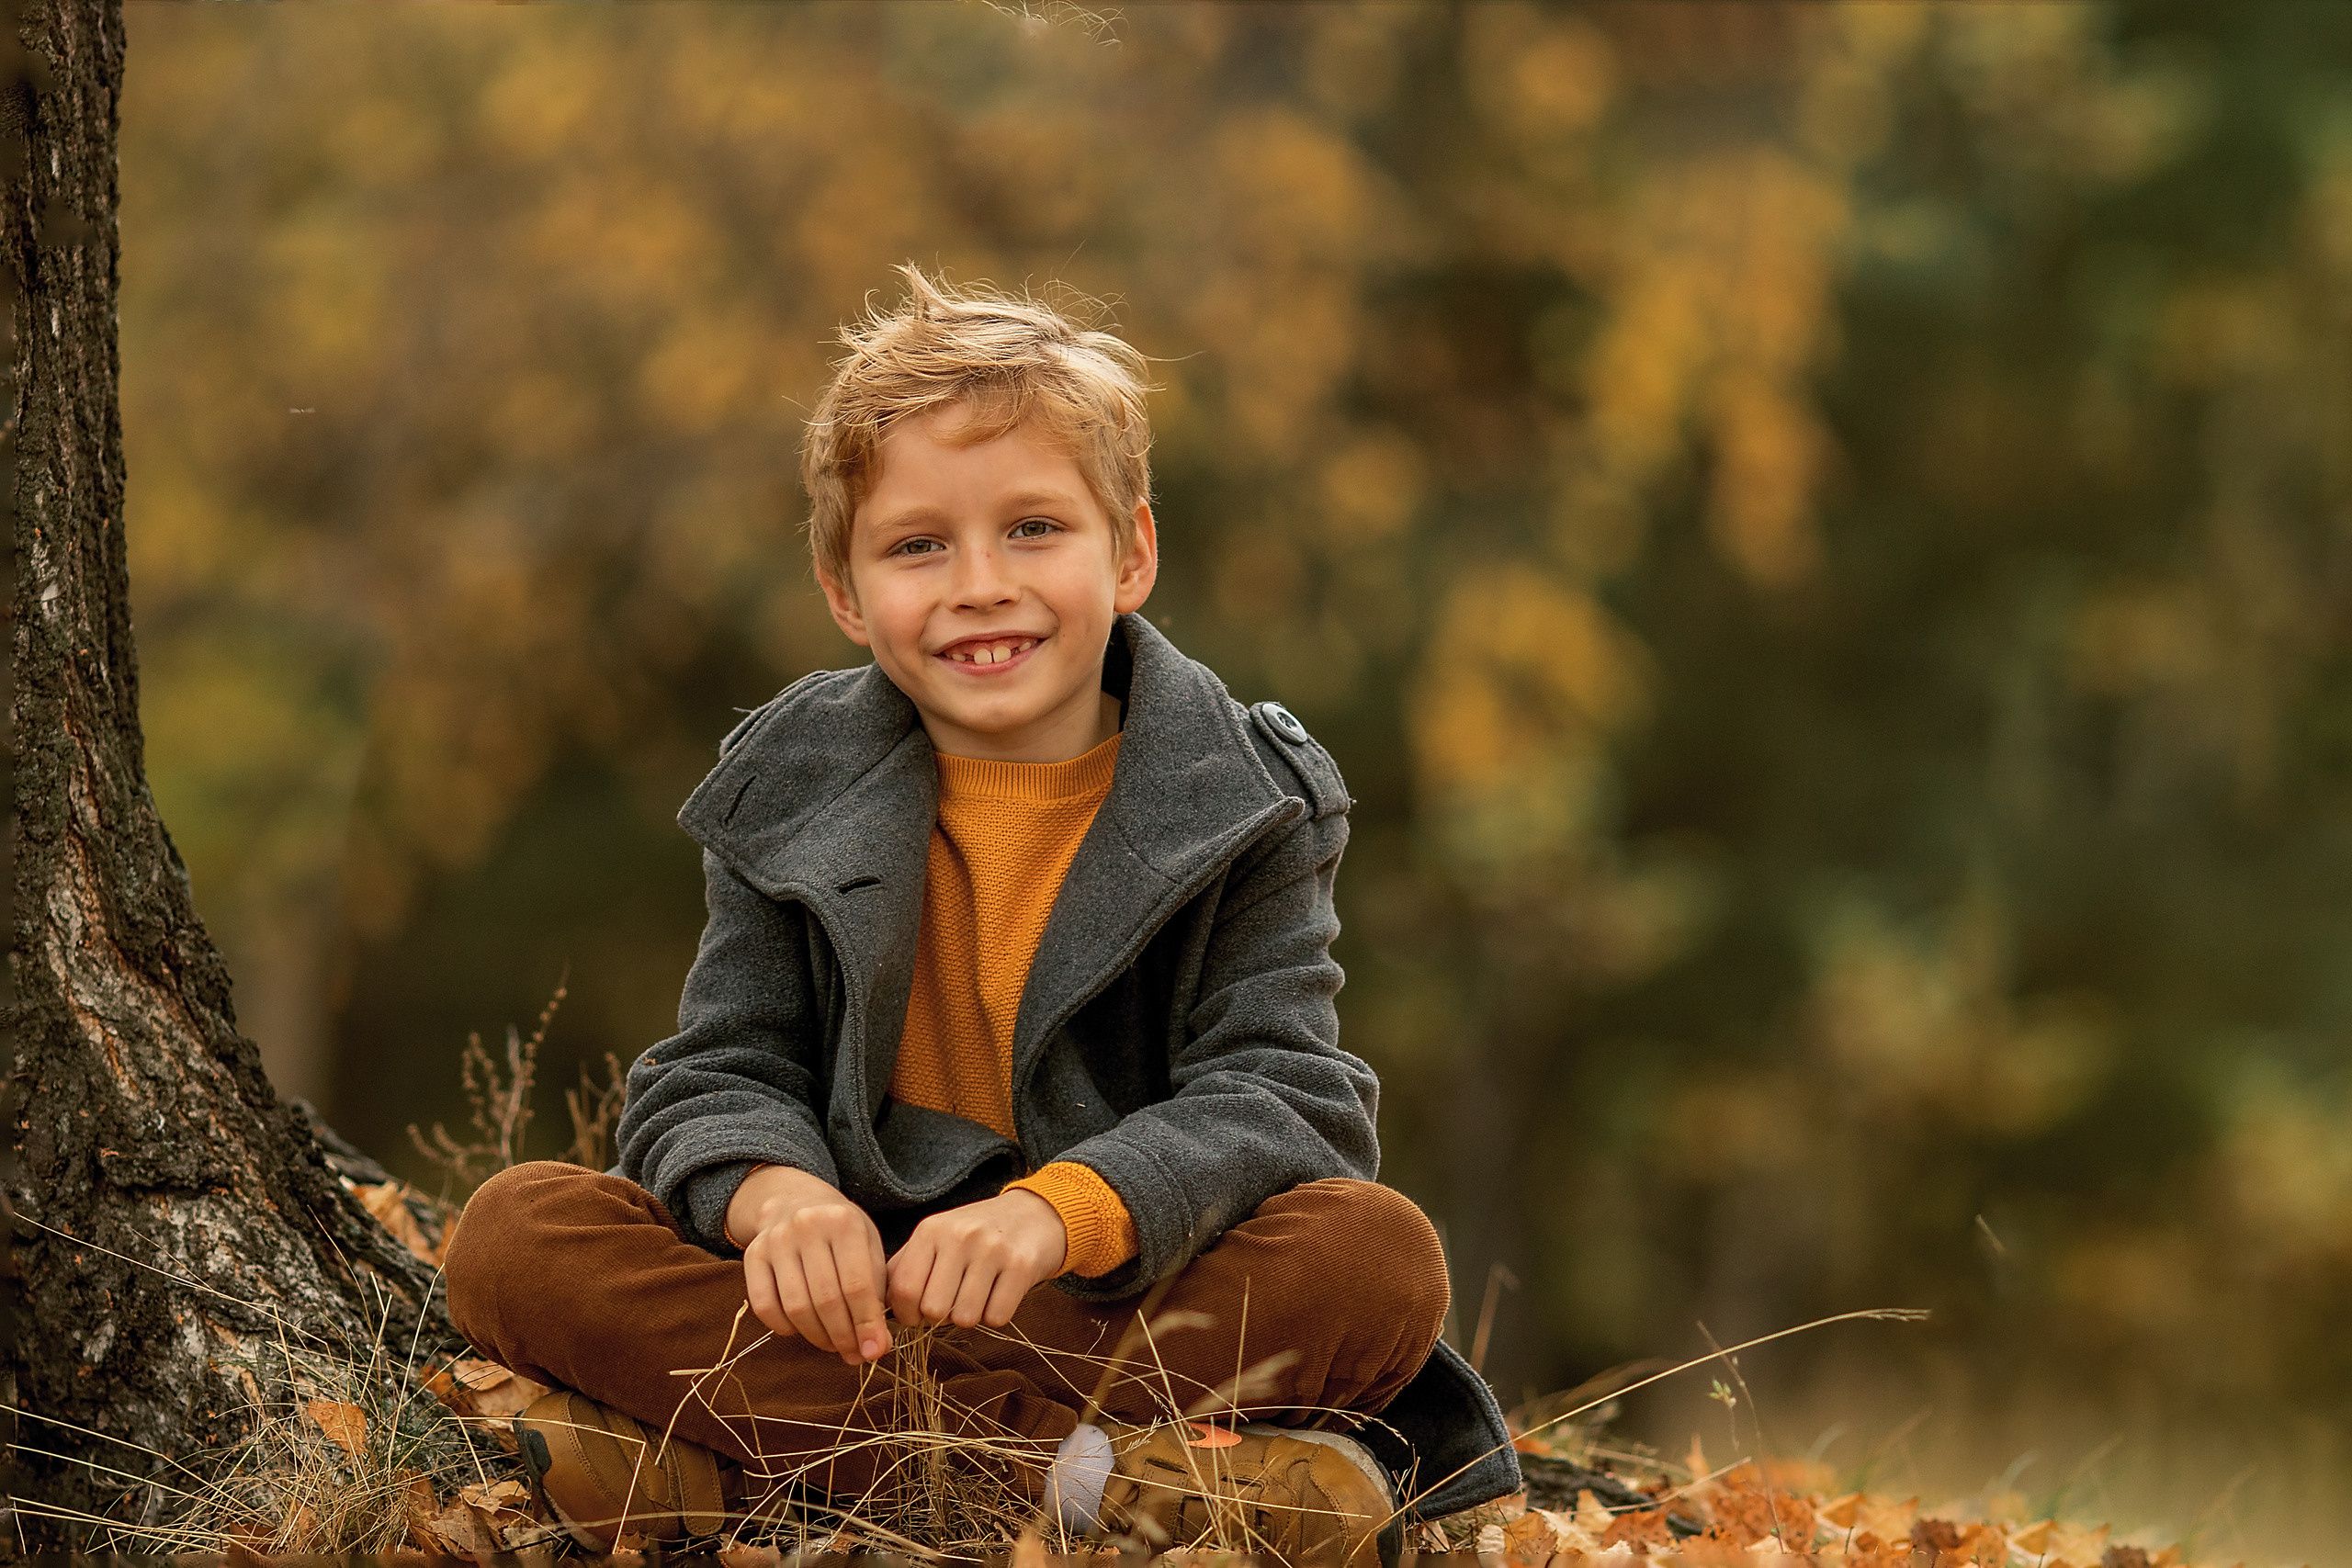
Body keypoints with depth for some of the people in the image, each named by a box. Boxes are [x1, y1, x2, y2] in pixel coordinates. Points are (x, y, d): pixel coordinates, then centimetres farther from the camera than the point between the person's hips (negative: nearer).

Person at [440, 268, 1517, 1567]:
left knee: (1383, 1257, -32)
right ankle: (1077, 1462, -33)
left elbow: (1275, 1099, -13)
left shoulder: (1242, 808, -2)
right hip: (864, 1288, 2)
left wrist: (1062, 1208, -33)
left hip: (1140, 1290, -2)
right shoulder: (792, 802, 6)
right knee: (512, 1236, -22)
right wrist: (776, 1193, -25)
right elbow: (717, 1081, 1)